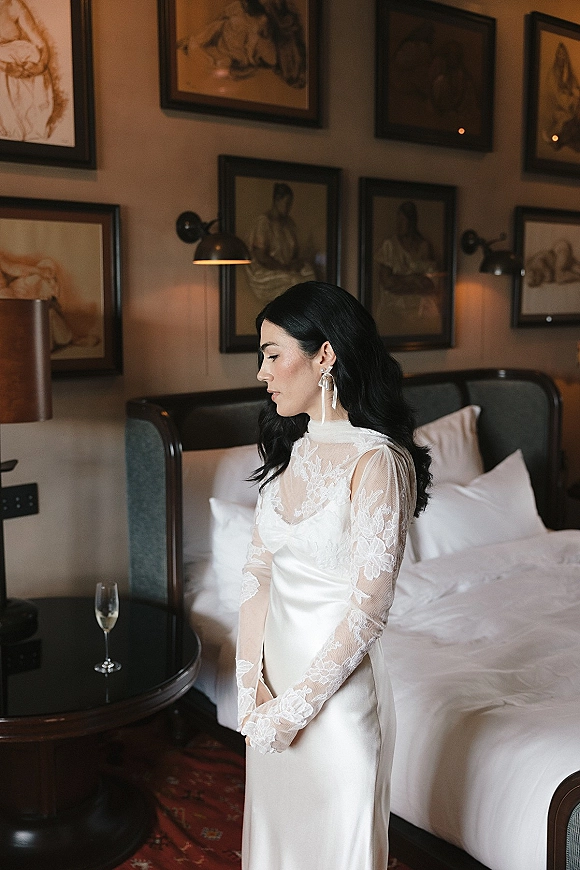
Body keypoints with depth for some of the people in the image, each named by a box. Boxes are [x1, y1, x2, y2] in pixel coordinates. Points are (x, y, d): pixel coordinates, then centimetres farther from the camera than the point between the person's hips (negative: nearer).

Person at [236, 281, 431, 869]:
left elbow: (367, 610, -21)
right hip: (276, 671, 7)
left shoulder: (377, 461, -20)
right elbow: (259, 567, 2)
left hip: (337, 684, -7)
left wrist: (294, 708, -17)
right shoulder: (291, 450, 3)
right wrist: (251, 679, -7)